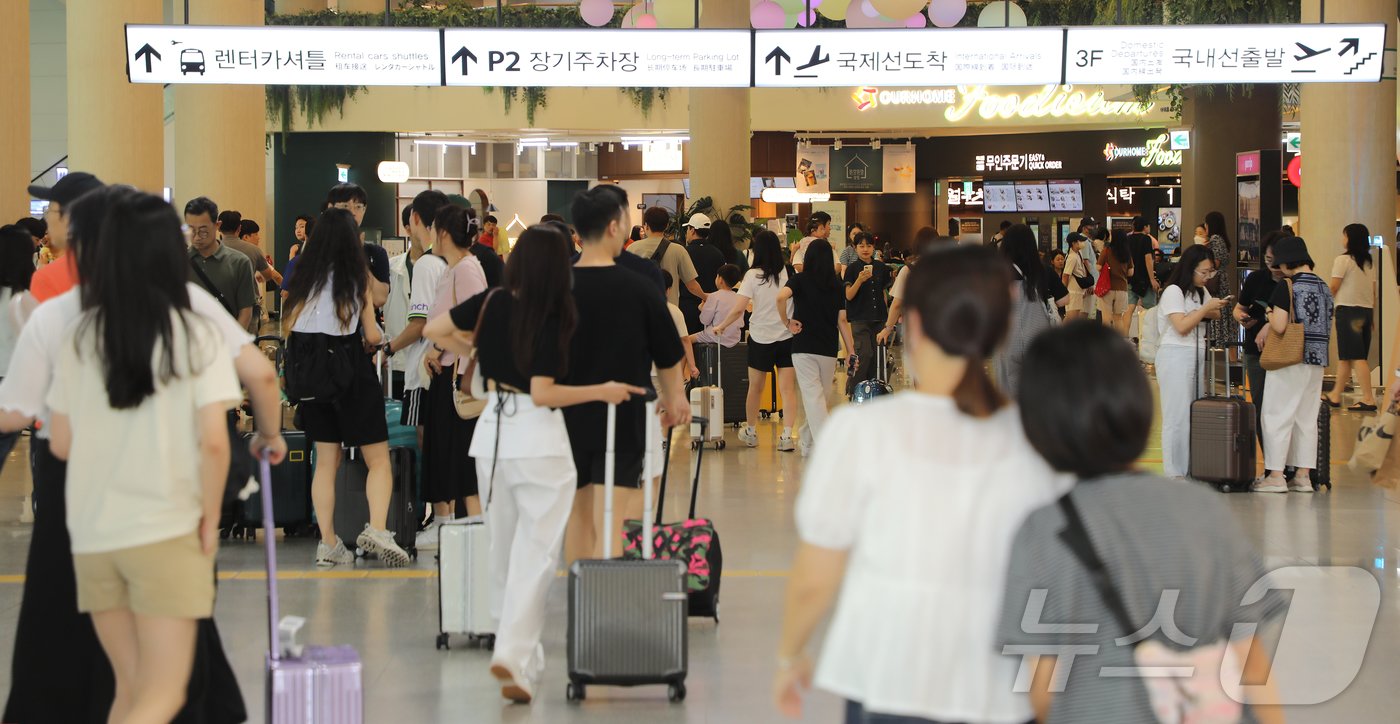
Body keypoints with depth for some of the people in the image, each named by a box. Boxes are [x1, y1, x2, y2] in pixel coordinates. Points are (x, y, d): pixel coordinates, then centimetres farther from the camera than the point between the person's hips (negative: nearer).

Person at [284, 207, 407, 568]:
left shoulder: (305, 276, 3)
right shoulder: (357, 276, -6)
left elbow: (292, 328, 5)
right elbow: (372, 335, -5)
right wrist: (379, 338, 17)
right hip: (350, 367, -4)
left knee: (326, 460, 11)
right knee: (378, 458, 3)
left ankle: (328, 542, 6)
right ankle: (376, 528, -17)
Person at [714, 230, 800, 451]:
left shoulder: (753, 275, -10)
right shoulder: (789, 273, -3)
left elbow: (739, 309, -14)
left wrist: (721, 326, -1)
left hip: (760, 338, -1)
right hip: (787, 337, 1)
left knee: (755, 387, 15)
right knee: (788, 389, -1)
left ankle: (750, 432, 29)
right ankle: (787, 435, -12)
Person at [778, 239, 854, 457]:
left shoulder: (800, 280, -4)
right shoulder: (837, 285, 4)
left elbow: (781, 297, -24)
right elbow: (842, 320, 2)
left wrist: (786, 322, -10)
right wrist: (851, 350, 4)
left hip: (804, 347, -3)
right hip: (829, 349, 3)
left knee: (813, 396, -6)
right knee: (819, 396, 17)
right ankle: (806, 442, 31)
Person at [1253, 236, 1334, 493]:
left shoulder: (1287, 287, -12)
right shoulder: (1324, 287, 11)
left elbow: (1280, 326, -22)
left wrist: (1270, 316, 3)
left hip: (1290, 358, -7)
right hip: (1318, 359, 7)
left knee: (1278, 415, 0)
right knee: (1307, 418, 11)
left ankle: (1276, 476, -2)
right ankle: (1304, 475, 12)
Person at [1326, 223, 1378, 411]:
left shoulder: (1343, 260, -8)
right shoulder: (1369, 263, 12)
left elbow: (1333, 288, -9)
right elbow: (1373, 291, 12)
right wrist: (1372, 316, 16)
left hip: (1348, 309, -7)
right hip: (1366, 311, 7)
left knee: (1356, 357, -9)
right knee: (1345, 356, 14)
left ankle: (1368, 399, -16)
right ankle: (1335, 396, 22)